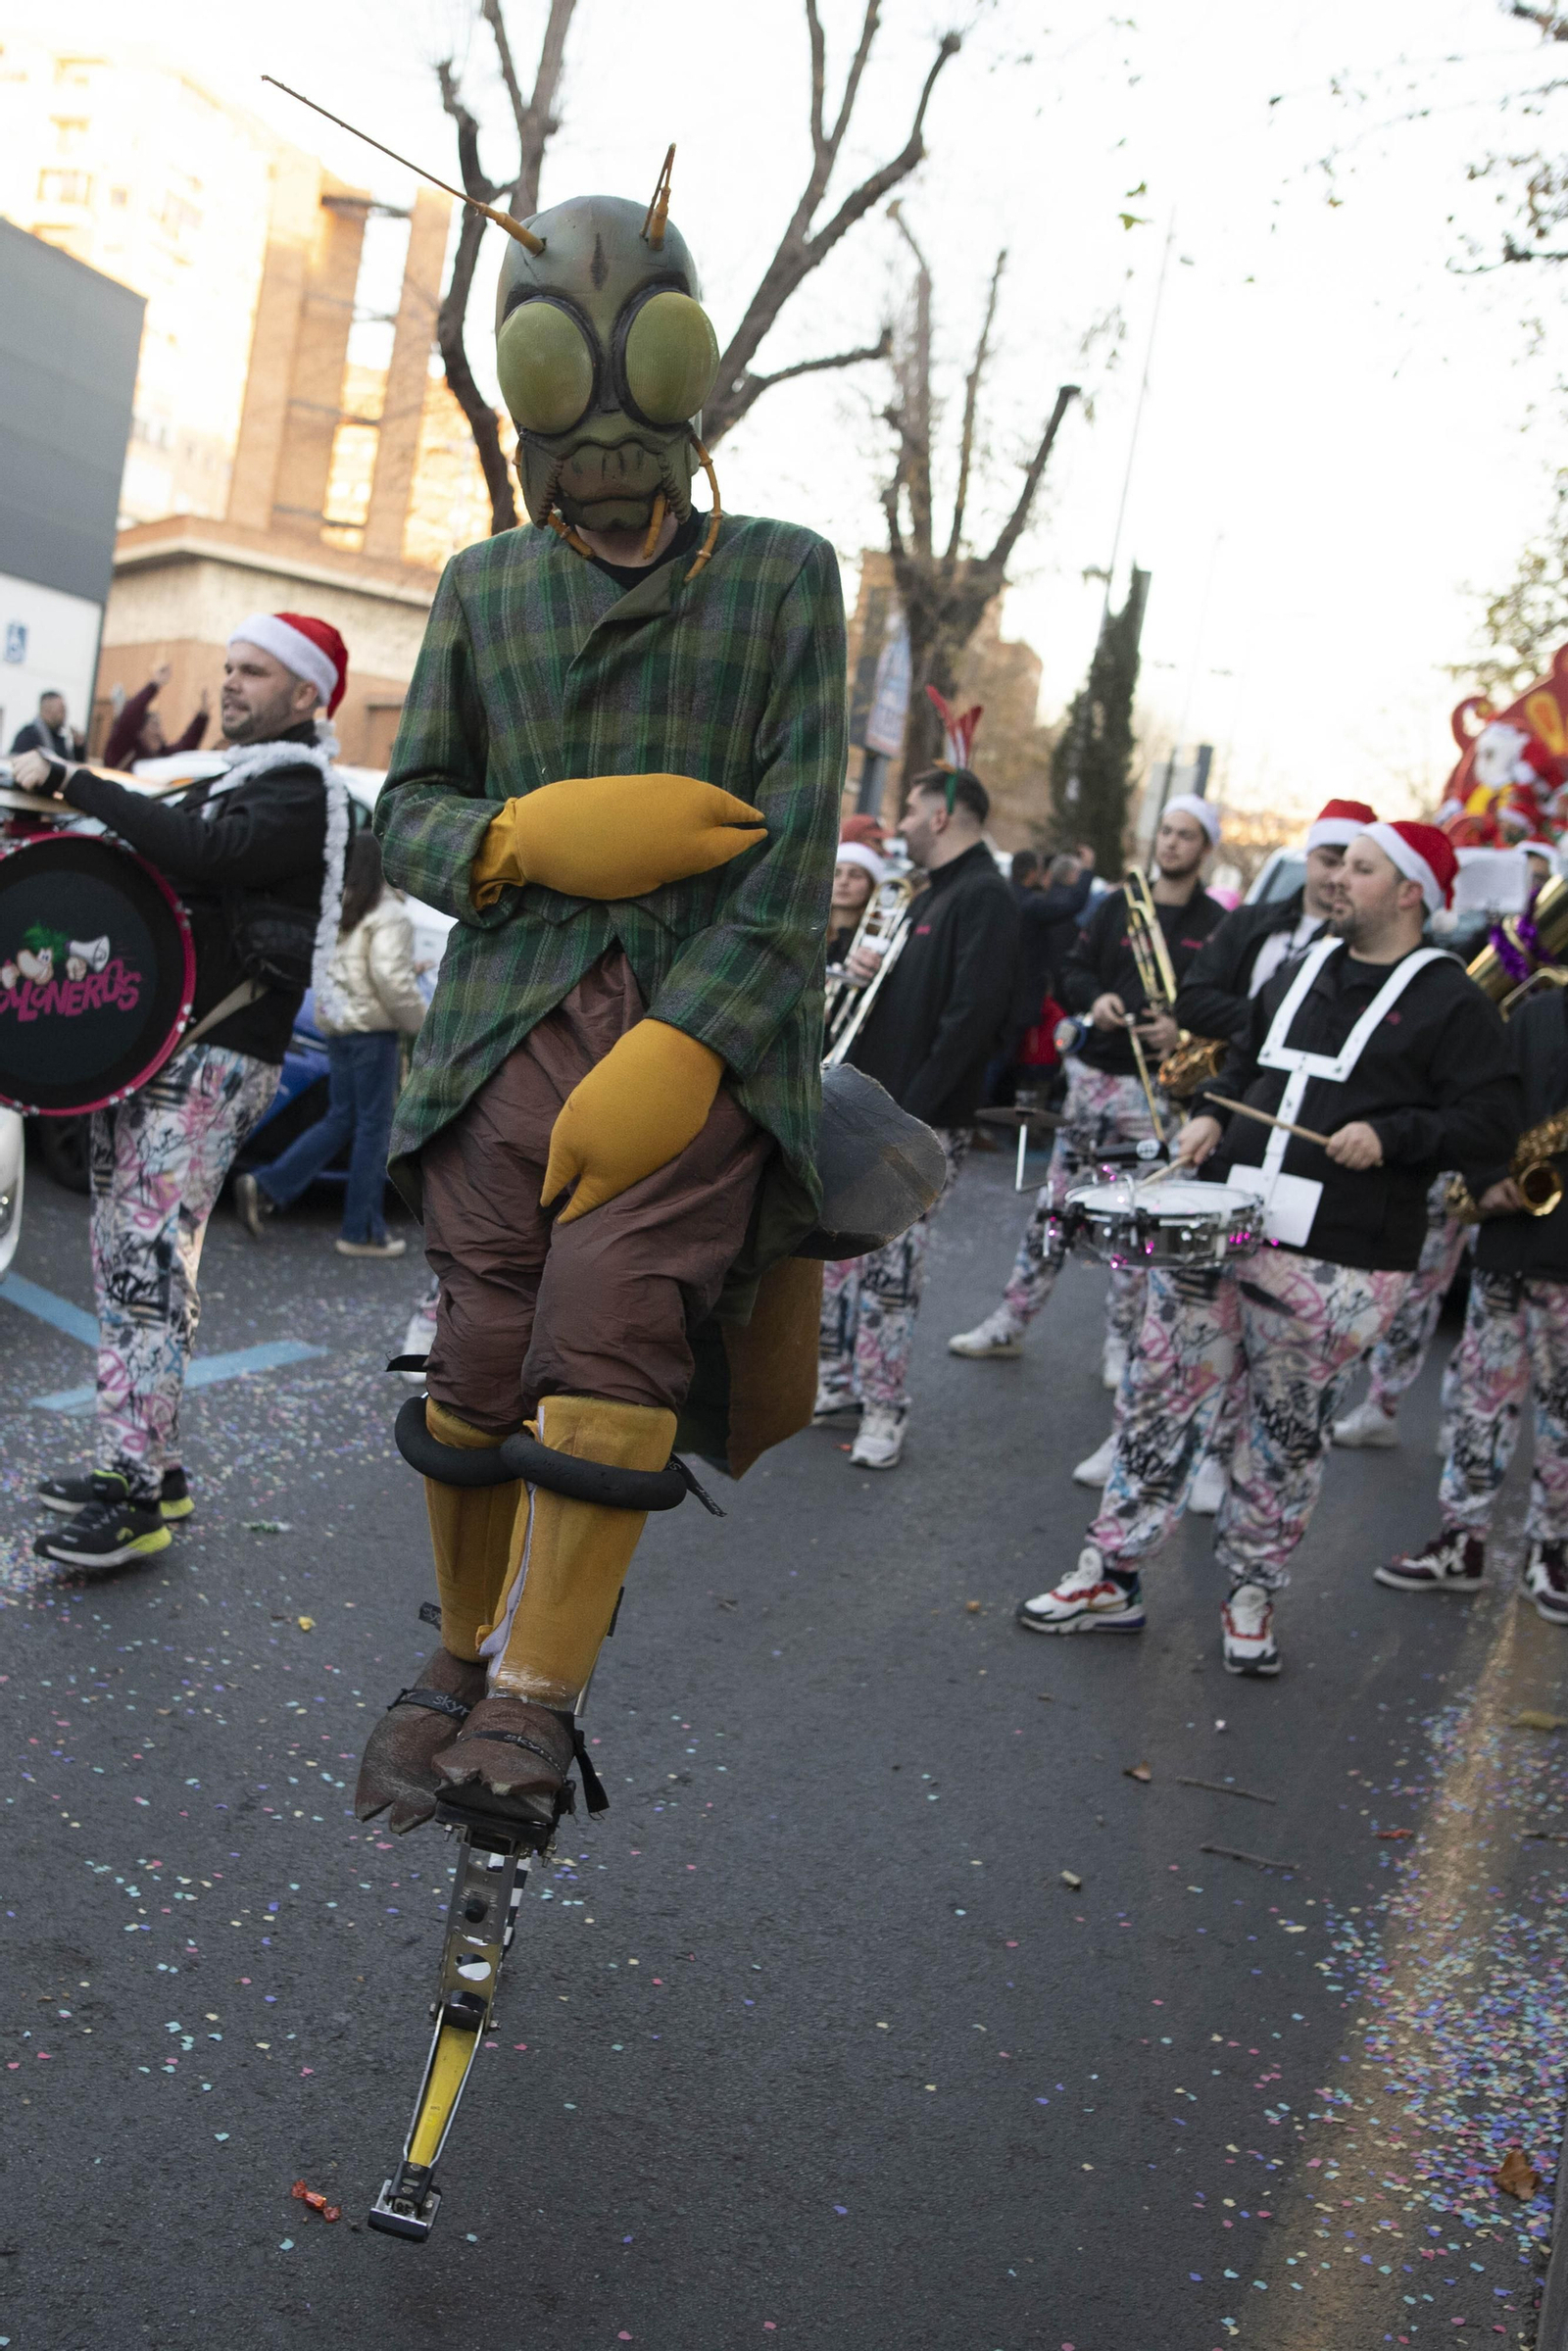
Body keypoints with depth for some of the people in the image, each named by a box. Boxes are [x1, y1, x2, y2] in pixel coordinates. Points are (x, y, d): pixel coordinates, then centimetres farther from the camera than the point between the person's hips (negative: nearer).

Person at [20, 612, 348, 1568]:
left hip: (215, 1064, -10)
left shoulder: (304, 796, -8)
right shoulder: (228, 782, 22)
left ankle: (138, 1497, -11)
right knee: (120, 1258, 10)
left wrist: (68, 781, -23)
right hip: (149, 1045, 10)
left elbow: (201, 854, -25)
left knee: (150, 1265, -14)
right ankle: (143, 1464, 17)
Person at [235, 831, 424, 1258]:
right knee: (374, 1126, 0)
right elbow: (390, 977, -21)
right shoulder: (387, 915, -12)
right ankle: (362, 1231, 4)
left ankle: (266, 1187, 6)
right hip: (371, 1028, -8)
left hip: (337, 1024, 8)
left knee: (340, 1118, 15)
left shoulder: (341, 910, 13)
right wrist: (419, 1022, -9)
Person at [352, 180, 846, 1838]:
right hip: (512, 1005, 2)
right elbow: (410, 819, 14)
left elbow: (796, 844, -2)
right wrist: (529, 838, -10)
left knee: (615, 1314, -21)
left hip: (711, 1019, -2)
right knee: (481, 1349, -8)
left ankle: (530, 1708, -15)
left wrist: (677, 1053, -15)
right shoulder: (482, 589, 16)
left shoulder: (785, 576, 9)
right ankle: (463, 1656, 13)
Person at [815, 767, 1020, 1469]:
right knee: (836, 1247, 12)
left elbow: (972, 1014, -21)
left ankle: (883, 1411, 6)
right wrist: (862, 970, 4)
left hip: (919, 1125, -9)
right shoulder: (929, 896, 19)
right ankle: (834, 1381, 25)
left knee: (891, 1267, -4)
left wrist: (911, 1110, -23)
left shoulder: (984, 898, -12)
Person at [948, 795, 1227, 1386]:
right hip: (1094, 1072, 3)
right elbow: (1072, 969, 11)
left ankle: (1121, 1343, 15)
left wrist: (1182, 1031, -22)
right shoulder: (1117, 905, 11)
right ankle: (1009, 1323, 15)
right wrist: (1095, 999, -10)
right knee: (1053, 1203, 7)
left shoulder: (1216, 925, 0)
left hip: (1159, 1087, -3)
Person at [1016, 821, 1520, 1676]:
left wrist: (1390, 1135, -20)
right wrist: (1209, 1116, 11)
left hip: (1332, 1261, -6)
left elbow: (1491, 1126, -7)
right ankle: (1110, 1577, 16)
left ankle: (1252, 1597, 23)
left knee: (1288, 1437, 5)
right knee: (1160, 1399, 6)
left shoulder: (1449, 1002, -3)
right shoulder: (1303, 969, 17)